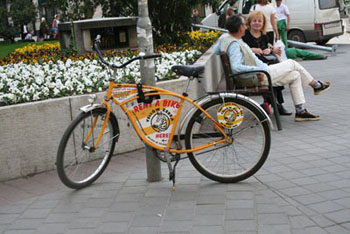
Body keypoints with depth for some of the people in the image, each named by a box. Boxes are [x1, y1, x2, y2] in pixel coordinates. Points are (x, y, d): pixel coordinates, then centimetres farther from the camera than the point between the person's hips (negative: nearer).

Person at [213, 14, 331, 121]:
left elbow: (215, 50, 20)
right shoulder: (234, 44, -26)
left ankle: (300, 111, 15)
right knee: (292, 63, 3)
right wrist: (256, 69, -31)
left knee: (295, 75, 14)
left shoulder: (225, 37, 3)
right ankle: (316, 85, 26)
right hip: (260, 76, -10)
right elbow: (236, 67, -36)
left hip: (260, 72, 10)